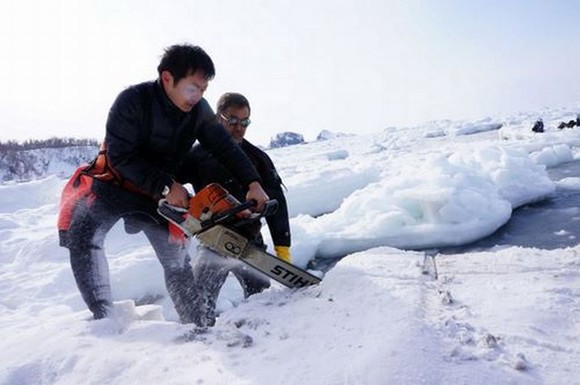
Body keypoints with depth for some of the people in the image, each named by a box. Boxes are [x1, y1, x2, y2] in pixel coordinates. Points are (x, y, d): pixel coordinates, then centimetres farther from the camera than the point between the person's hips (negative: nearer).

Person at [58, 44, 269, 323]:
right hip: (116, 183, -3)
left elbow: (226, 148, -10)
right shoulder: (133, 100, -24)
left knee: (176, 257, 2)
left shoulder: (199, 111, -11)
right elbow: (120, 156, -25)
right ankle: (104, 316, -21)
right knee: (83, 235, -27)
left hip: (160, 193, 3)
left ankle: (194, 324, 14)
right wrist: (166, 186, -30)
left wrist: (253, 183, -23)